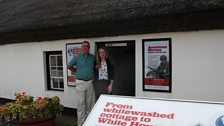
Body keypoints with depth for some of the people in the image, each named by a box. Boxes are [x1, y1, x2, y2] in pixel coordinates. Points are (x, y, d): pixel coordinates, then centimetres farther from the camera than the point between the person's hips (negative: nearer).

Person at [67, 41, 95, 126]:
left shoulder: (93, 57, 5)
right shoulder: (77, 57, -1)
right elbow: (69, 66, 10)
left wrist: (92, 72, 7)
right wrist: (78, 71, 7)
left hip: (90, 82, 3)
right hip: (80, 82, -2)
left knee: (90, 102, 10)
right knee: (81, 103, 0)